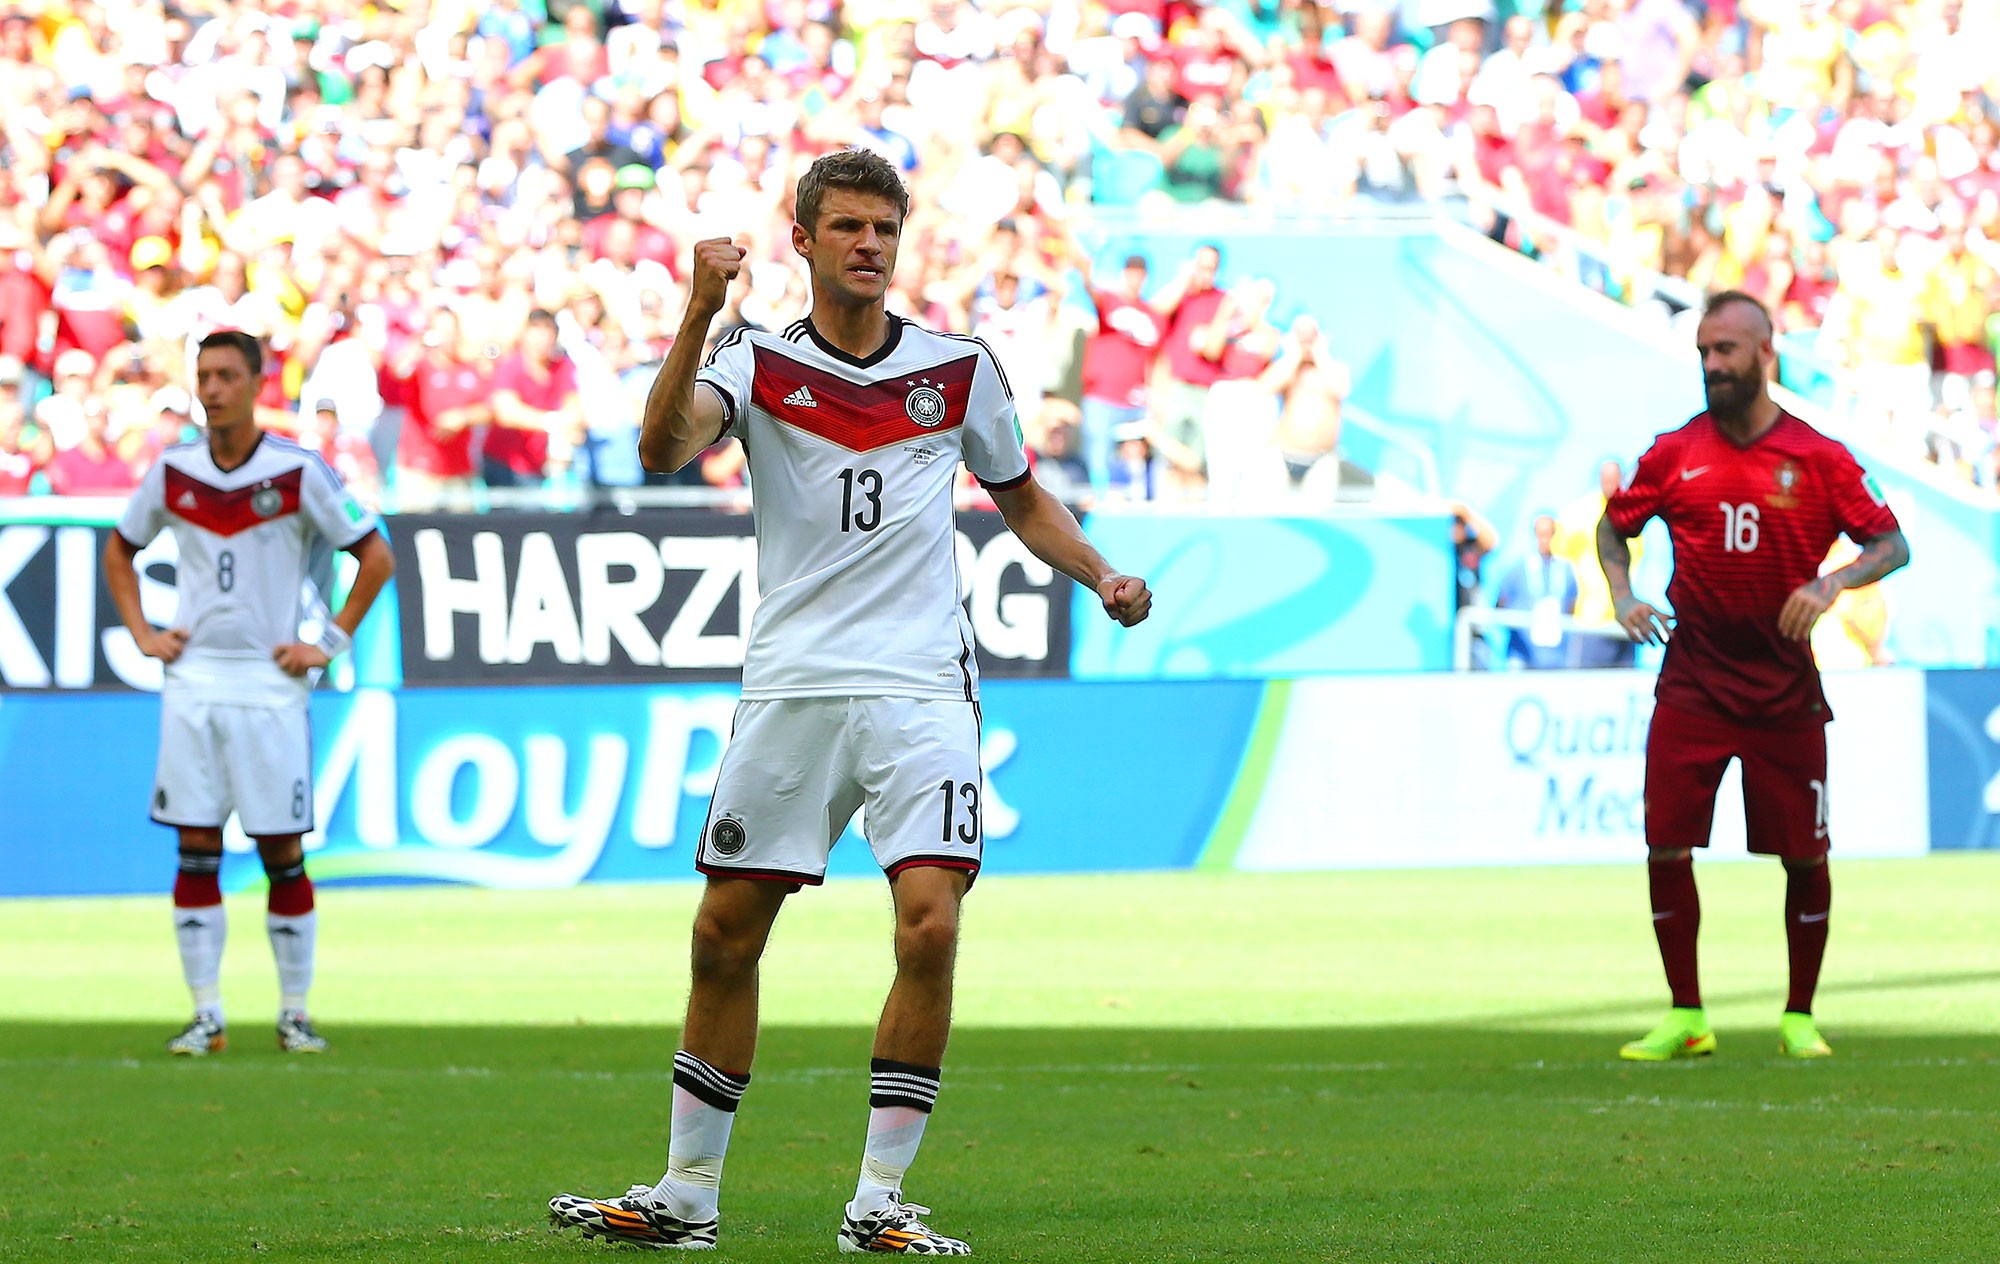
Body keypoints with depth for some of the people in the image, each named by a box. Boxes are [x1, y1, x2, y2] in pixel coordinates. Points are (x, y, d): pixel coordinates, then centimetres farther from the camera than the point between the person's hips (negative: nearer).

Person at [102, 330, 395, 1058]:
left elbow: (375, 557, 1)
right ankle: (206, 1014, 5)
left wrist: (331, 642, -4)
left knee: (282, 852, 0)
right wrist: (141, 633, 10)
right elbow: (119, 550, 21)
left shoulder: (297, 472, -5)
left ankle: (295, 1012, 8)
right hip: (192, 682, 3)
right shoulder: (172, 473, 5)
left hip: (270, 684, -3)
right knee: (195, 850, 1)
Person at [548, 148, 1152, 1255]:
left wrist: (1102, 576, 6)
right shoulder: (757, 364, 2)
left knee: (929, 923, -16)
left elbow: (1021, 498, 23)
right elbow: (664, 446, -19)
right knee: (725, 935, 4)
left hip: (921, 686, 0)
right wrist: (700, 312, -31)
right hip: (789, 689, 0)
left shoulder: (960, 367, 7)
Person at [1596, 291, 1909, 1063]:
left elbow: (1892, 544, -1)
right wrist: (1623, 596, 1)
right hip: (1692, 688, 1)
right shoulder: (1675, 454, 4)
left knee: (1805, 856, 1)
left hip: (1786, 693, -1)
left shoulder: (1819, 458, -1)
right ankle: (1686, 1019, 6)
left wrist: (1834, 582, -18)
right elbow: (1614, 525, 18)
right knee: (1666, 848, -6)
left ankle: (1799, 1019, 15)